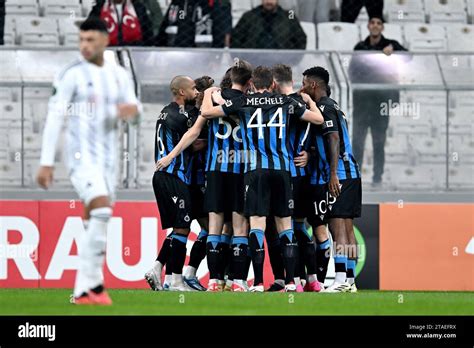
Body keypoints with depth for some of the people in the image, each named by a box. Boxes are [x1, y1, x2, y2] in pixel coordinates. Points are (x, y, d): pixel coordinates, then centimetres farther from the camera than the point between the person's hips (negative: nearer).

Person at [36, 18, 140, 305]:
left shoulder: (119, 75, 10)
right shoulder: (73, 75, -6)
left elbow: (134, 107, 19)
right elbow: (54, 118, -8)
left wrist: (130, 108, -8)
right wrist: (46, 162, -12)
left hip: (108, 158, 6)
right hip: (82, 156, -6)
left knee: (94, 225, 7)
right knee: (101, 210, -24)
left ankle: (83, 291, 13)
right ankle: (94, 283, -19)